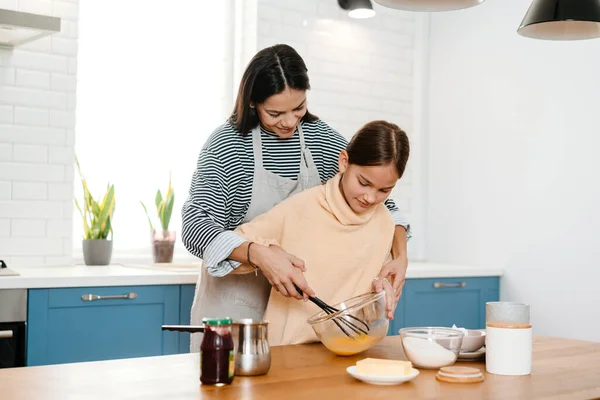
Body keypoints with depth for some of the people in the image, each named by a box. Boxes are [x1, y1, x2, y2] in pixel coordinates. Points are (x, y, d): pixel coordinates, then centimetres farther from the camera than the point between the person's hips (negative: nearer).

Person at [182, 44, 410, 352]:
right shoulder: (227, 144, -14)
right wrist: (259, 254, -39)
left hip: (298, 294, 4)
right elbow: (195, 226, -22)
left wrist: (399, 256, -12)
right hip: (236, 300, -3)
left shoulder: (321, 139, -1)